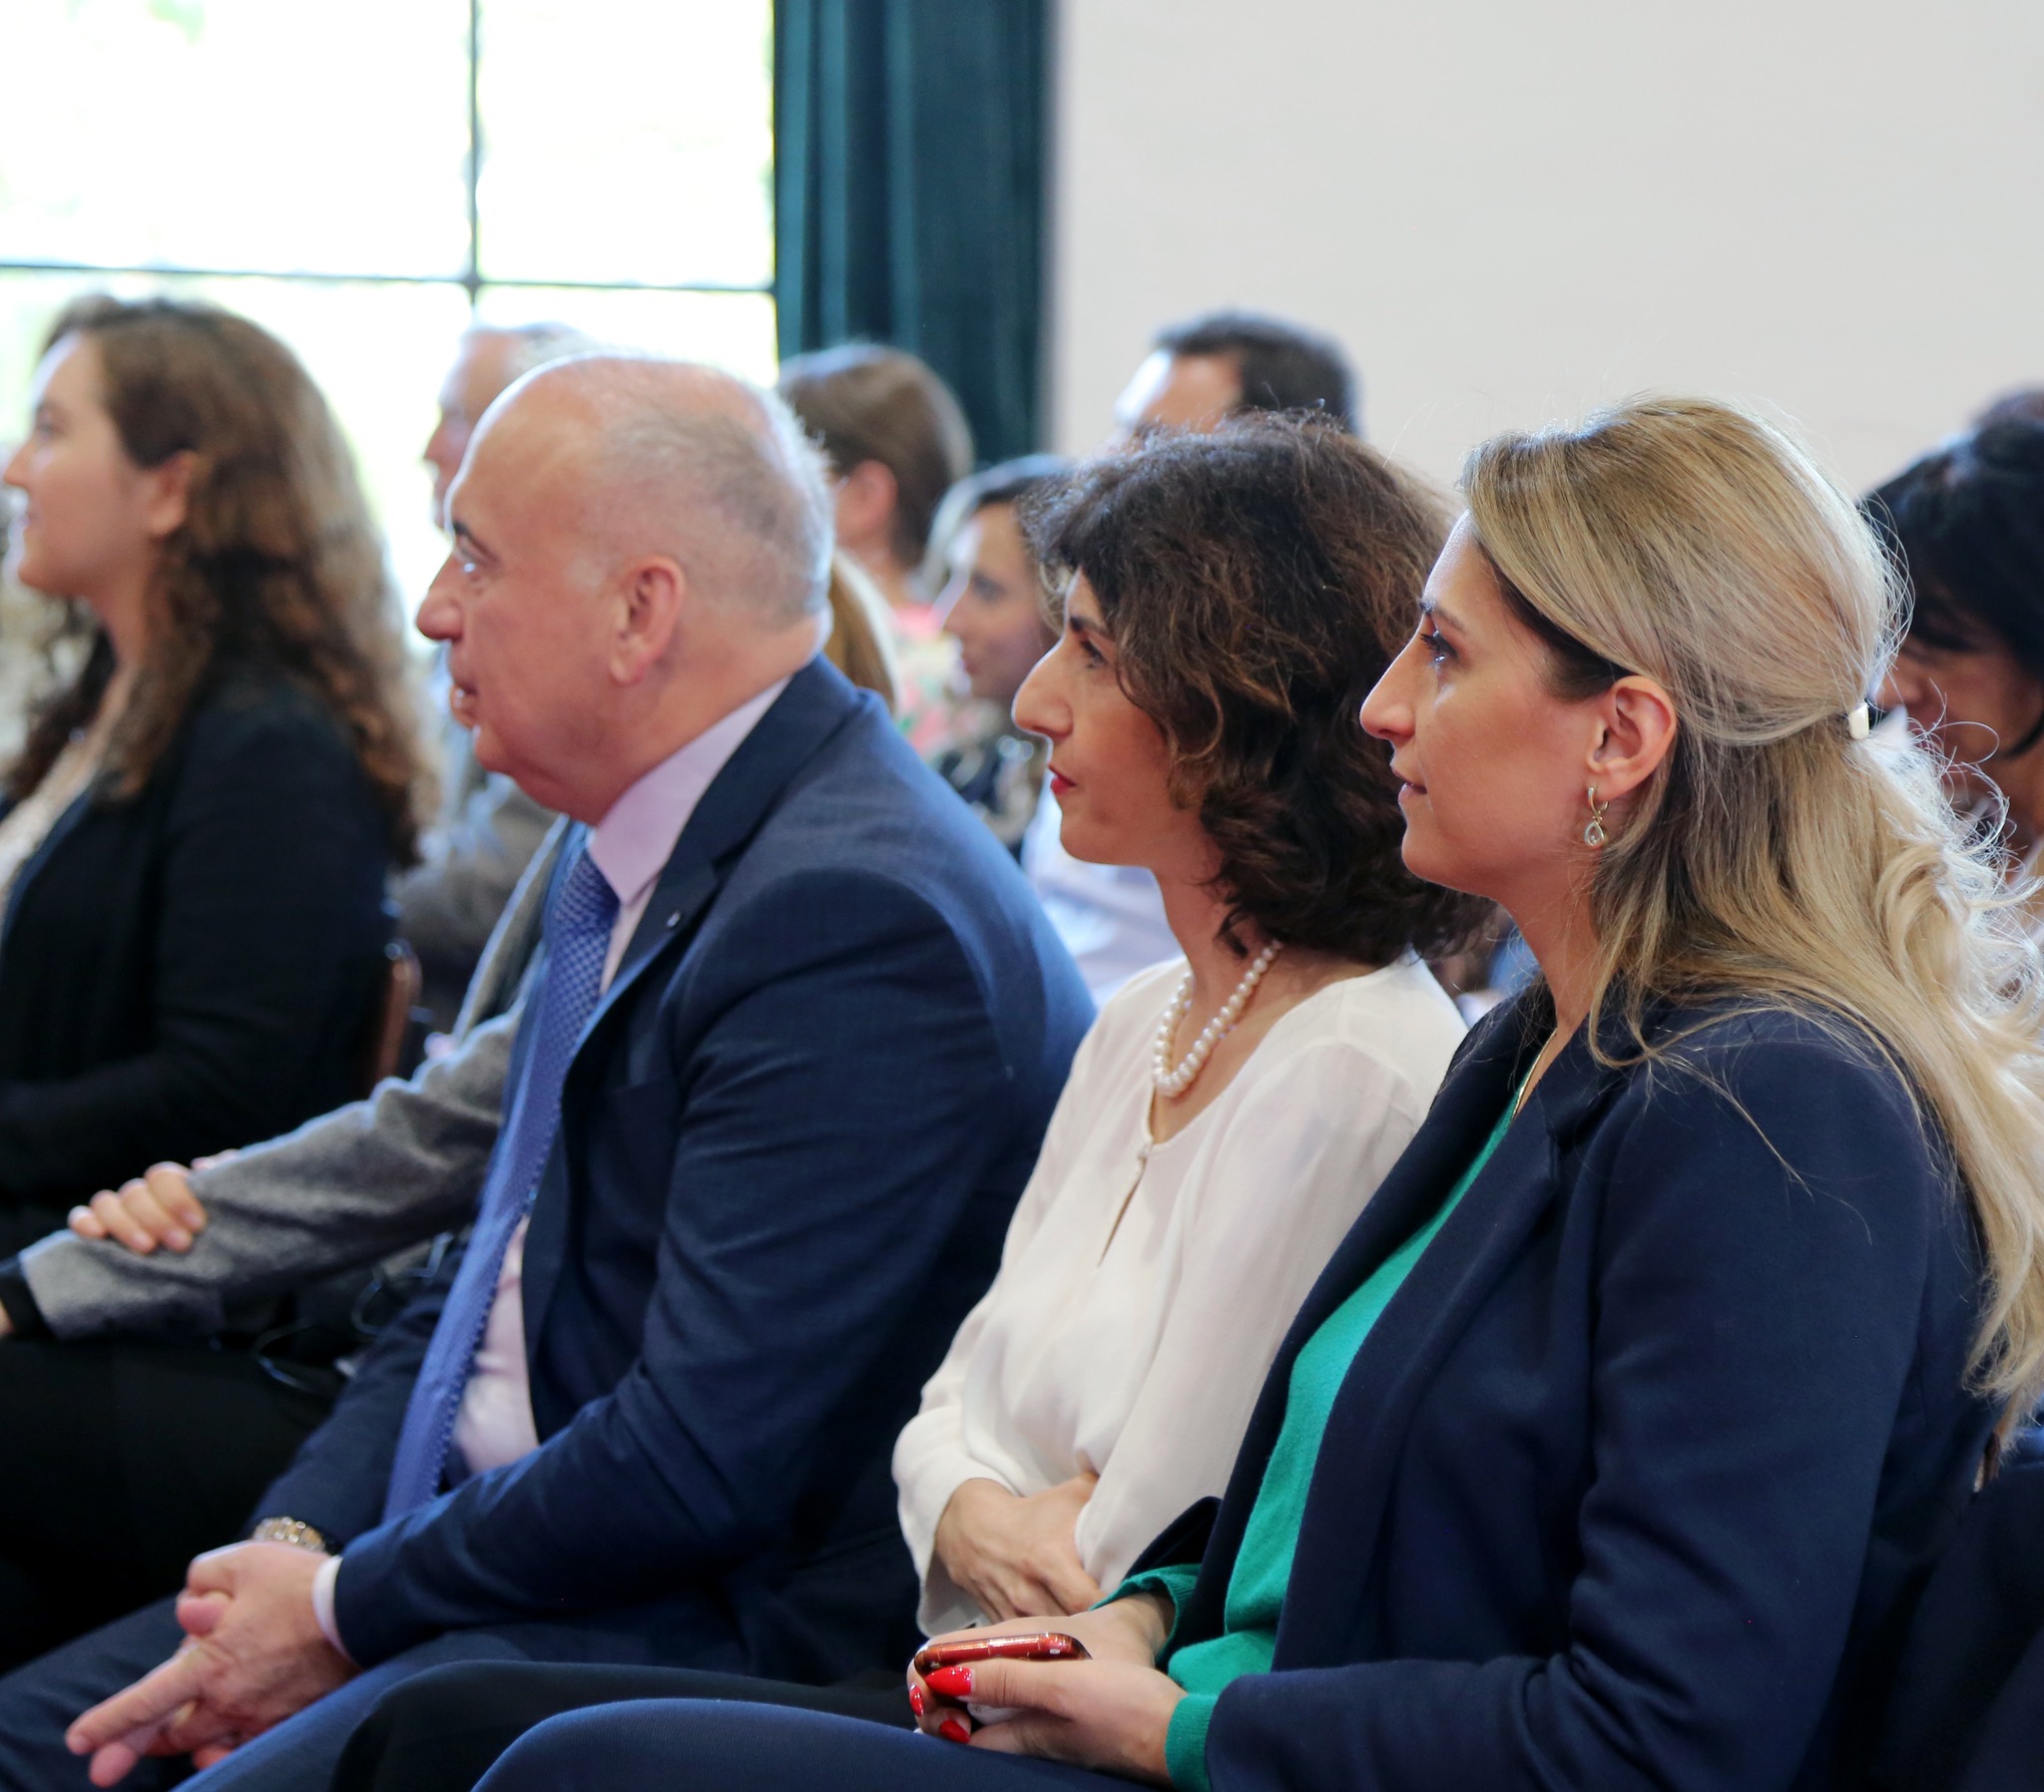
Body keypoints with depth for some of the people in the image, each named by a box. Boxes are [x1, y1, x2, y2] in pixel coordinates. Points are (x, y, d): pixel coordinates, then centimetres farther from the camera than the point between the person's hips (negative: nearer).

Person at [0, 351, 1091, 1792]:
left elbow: (698, 1459, -23)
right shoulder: (628, 854, 12)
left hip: (718, 1631, -9)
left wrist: (347, 1608, -13)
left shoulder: (861, 917, -21)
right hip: (511, 1551, 10)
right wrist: (296, 1544, 0)